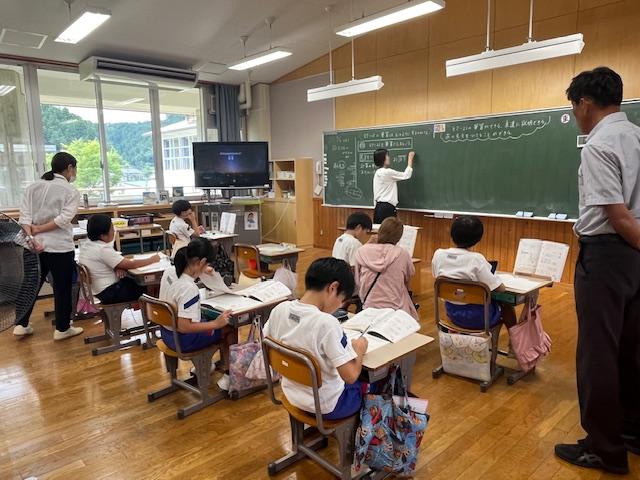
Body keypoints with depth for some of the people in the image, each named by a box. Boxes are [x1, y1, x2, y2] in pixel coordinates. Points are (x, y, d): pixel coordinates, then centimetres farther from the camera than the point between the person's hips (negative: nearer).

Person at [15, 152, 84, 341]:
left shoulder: (32, 187, 8)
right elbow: (64, 219, -17)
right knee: (62, 288, 7)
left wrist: (31, 238, -10)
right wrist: (39, 229, -10)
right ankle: (62, 329, 17)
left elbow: (24, 217, -2)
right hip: (60, 247, -5)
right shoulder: (71, 191, -5)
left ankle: (21, 325, 26)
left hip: (36, 245, 5)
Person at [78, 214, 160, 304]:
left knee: (134, 282, 19)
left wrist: (118, 267, -10)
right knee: (145, 288, 5)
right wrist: (151, 260, -10)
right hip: (107, 294, -9)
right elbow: (131, 264, -22)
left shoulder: (86, 244, 1)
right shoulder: (103, 250, -26)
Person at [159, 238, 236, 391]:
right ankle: (228, 376, 13)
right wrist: (216, 324, -29)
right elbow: (183, 327, -33)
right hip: (182, 340, -8)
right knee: (229, 328, 4)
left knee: (209, 317, 28)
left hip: (166, 333, 8)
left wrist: (200, 272, 10)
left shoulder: (169, 271, -8)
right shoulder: (189, 289, -33)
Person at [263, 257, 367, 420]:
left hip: (292, 395, 6)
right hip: (325, 406, -6)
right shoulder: (326, 323, -32)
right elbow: (351, 376, -30)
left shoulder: (279, 310, -13)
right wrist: (359, 349, -10)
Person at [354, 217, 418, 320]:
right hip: (395, 309, -2)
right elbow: (407, 281, 10)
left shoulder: (361, 252, -4)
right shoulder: (402, 254, -6)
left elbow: (357, 282, 5)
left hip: (369, 308, 2)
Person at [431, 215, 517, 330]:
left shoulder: (438, 254, -10)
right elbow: (500, 288, -20)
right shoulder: (476, 259, -23)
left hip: (452, 313, 5)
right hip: (477, 318, -5)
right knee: (507, 307, 25)